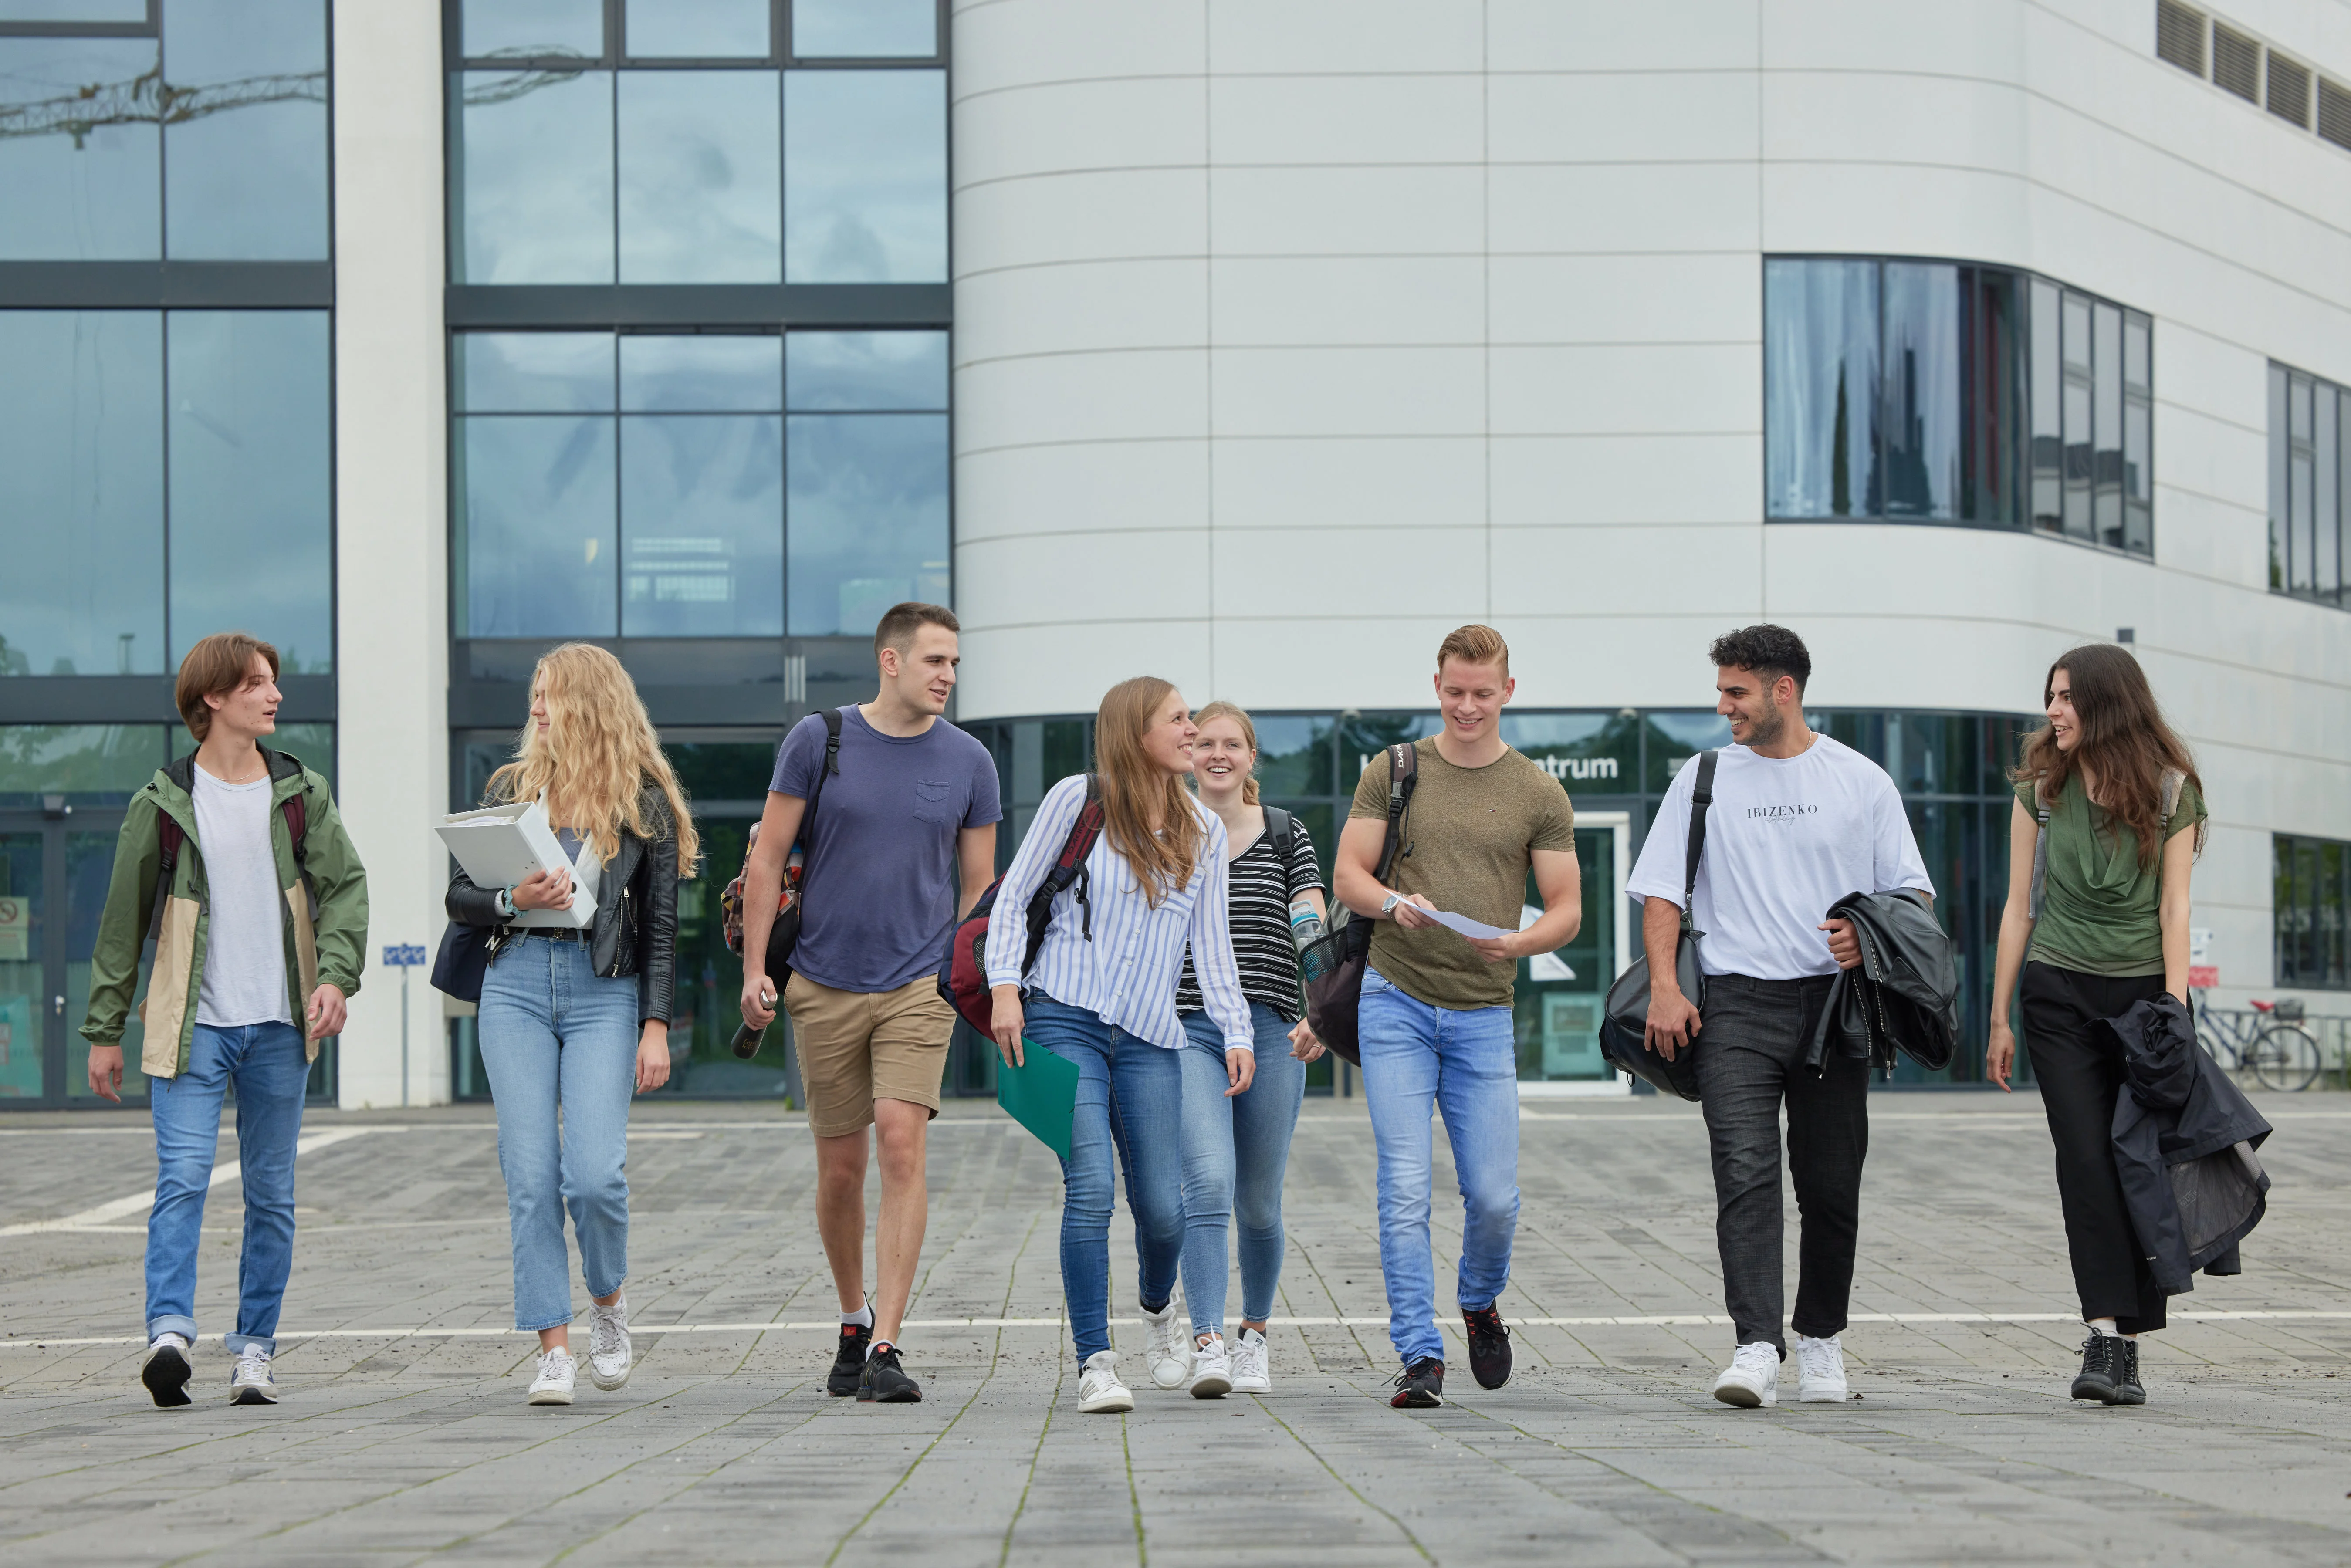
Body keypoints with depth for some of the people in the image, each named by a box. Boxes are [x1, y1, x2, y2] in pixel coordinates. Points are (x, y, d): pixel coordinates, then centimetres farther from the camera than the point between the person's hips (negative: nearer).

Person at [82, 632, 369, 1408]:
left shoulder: (302, 795, 8)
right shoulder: (163, 803, 2)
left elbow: (345, 887, 4)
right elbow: (122, 920, 6)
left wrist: (336, 976, -14)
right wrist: (104, 1030, 6)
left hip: (279, 1025, 3)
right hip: (193, 1024, -3)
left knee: (271, 1193, 6)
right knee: (182, 1178, -17)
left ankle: (254, 1348, 13)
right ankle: (170, 1331, -25)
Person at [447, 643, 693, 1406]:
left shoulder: (644, 801, 5)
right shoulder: (512, 786, 12)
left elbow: (661, 926, 4)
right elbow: (458, 897, 13)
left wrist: (656, 1027, -4)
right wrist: (514, 900, -9)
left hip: (604, 990, -2)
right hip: (516, 983, 2)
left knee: (594, 1172, -14)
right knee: (531, 1174, -4)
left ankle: (609, 1301, 14)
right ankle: (554, 1349, 0)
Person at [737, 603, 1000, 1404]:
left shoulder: (968, 762, 4)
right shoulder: (819, 741, 0)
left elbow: (978, 885, 11)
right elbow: (768, 858, 2)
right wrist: (754, 968, -3)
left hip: (919, 985, 0)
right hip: (824, 985, 0)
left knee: (902, 1145, -16)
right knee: (840, 1166, 7)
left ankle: (885, 1350, -17)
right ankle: (854, 1321, 29)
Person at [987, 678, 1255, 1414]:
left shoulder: (1203, 832, 13)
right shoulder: (1077, 800, 2)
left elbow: (1211, 943, 12)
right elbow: (1014, 894, 5)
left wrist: (1237, 1031, 1)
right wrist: (1005, 986, -6)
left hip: (1151, 1037, 4)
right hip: (1065, 1021, -3)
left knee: (1162, 1205, -2)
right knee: (1090, 1190, -15)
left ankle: (1157, 1307, 32)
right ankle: (1095, 1363, -8)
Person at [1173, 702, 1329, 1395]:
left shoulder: (1287, 838, 8)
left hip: (1271, 1033, 1)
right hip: (1188, 1031, -1)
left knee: (1259, 1202, 7)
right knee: (1210, 1181, -20)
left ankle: (1254, 1336, 28)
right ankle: (1206, 1345, -23)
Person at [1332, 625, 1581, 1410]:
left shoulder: (1539, 794, 6)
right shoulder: (1393, 772, 5)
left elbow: (1567, 908, 5)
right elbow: (1349, 875, 4)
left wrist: (1521, 942, -16)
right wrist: (1394, 903, -18)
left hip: (1483, 1013, 1)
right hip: (1396, 1003, -1)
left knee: (1494, 1197, -1)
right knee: (1405, 1188, -8)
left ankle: (1480, 1302, 30)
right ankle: (1420, 1357, -5)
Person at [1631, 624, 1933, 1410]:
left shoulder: (1862, 783, 8)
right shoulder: (1704, 778, 10)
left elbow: (1914, 894, 10)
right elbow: (1661, 891, 8)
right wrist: (1664, 987, -6)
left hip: (1834, 1000, 1)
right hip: (1736, 1002, 0)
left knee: (1831, 1184, 4)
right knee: (1745, 1173, -16)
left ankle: (1820, 1340, 22)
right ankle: (1756, 1347, -22)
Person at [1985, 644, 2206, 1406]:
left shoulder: (2170, 790, 0)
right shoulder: (2041, 789, 4)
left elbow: (2173, 907, -2)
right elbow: (2020, 906, 7)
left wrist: (2175, 1008, -11)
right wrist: (2000, 1017, 6)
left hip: (2144, 987, -1)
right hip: (2060, 992, 1)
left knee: (2141, 1165, -3)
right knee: (2085, 1162, -10)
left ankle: (2125, 1344, 1)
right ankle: (2106, 1333, -16)